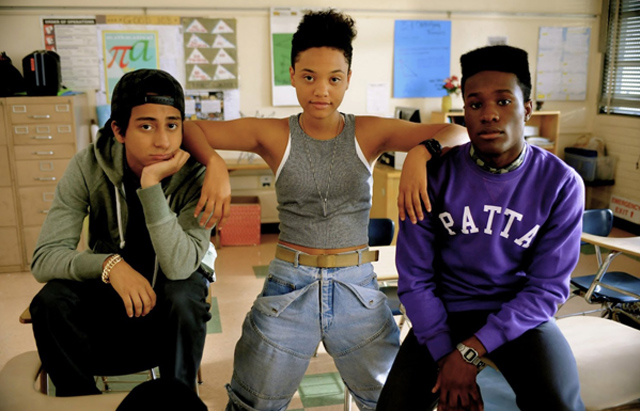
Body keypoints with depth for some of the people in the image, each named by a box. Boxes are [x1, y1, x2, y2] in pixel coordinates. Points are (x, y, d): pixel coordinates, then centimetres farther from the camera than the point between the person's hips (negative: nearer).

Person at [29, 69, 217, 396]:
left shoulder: (194, 176, -24)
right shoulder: (88, 167, -18)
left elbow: (178, 267, -35)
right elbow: (44, 258, -21)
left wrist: (151, 184, -42)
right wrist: (109, 264, -40)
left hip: (171, 285, -1)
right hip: (109, 282, 2)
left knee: (184, 297, -35)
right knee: (51, 300, -26)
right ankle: (79, 397, -1)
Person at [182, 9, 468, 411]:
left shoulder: (369, 133, -3)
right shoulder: (274, 135, -4)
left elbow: (457, 133, -10)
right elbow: (190, 129, -7)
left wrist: (422, 152, -32)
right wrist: (214, 166, -27)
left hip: (357, 288, 1)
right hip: (289, 287, 0)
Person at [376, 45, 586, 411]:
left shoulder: (562, 184, -10)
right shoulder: (436, 175, -10)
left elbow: (546, 288, -10)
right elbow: (415, 277, -7)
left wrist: (469, 351, -19)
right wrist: (445, 358, -16)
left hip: (520, 315, 0)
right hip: (445, 311, 1)